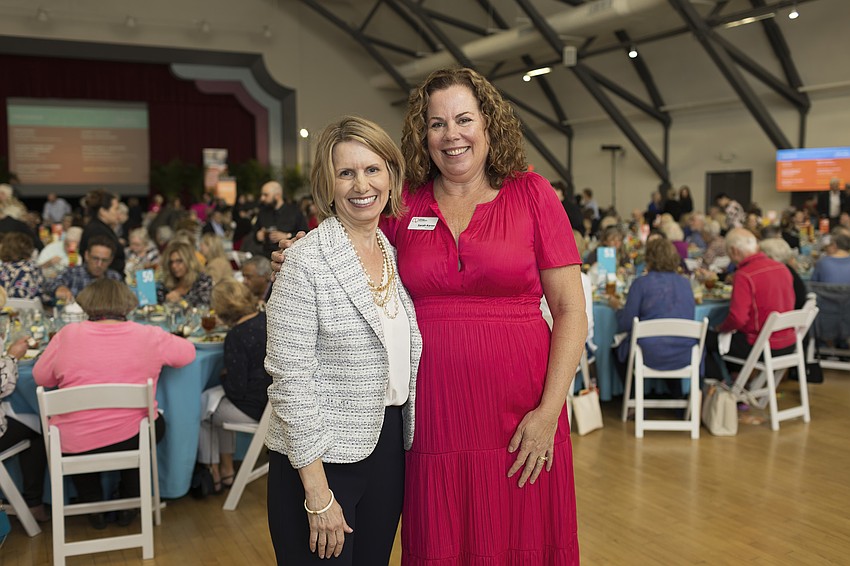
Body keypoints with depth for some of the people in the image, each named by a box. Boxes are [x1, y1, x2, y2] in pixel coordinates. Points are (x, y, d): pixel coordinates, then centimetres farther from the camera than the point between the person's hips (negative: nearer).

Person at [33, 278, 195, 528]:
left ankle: (92, 507, 34)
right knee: (156, 423, 34)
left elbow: (41, 377, 5)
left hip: (73, 447, 1)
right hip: (130, 440, 0)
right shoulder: (148, 336, -7)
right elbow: (188, 352, 9)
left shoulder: (68, 334, -7)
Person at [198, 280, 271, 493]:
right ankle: (226, 470, 35)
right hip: (274, 401, 8)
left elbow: (235, 390, -20)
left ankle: (214, 474, 30)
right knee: (215, 399, 28)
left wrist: (223, 377, 0)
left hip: (252, 410, -8)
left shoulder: (236, 336, -23)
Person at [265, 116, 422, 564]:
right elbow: (291, 381, -17)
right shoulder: (307, 261, -15)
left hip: (389, 448, 6)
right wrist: (318, 495, -17)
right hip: (322, 459, -6)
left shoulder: (397, 254, 5)